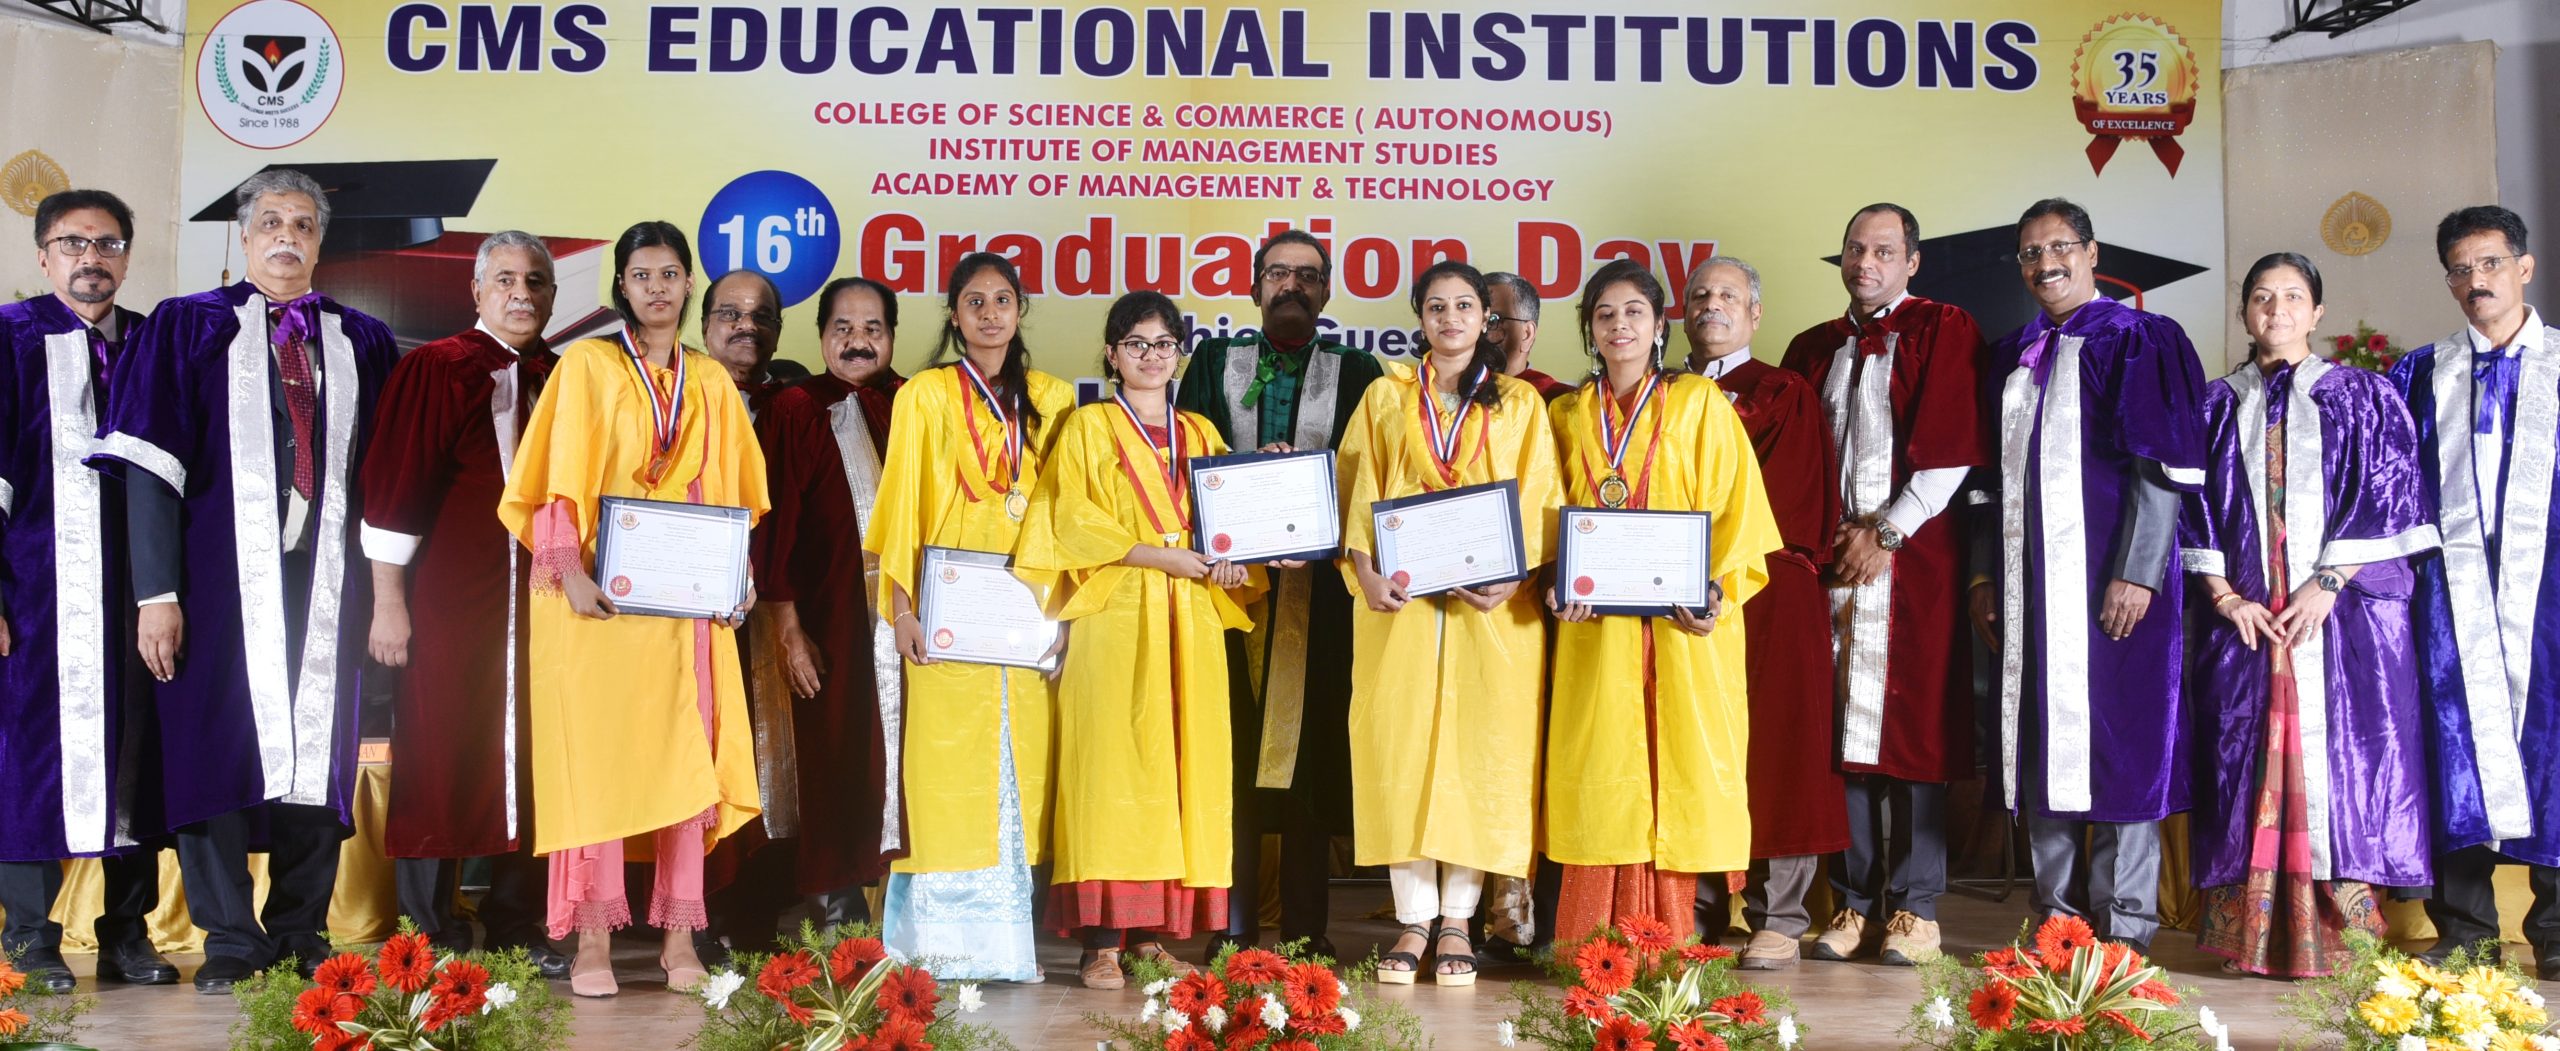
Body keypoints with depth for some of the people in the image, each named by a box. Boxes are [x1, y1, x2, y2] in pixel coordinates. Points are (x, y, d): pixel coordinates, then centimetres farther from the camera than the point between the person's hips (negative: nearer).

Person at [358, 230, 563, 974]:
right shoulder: (434, 371, -2)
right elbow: (394, 486, -5)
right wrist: (388, 600, -9)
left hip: (538, 604, 4)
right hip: (451, 600, -4)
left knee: (527, 761, 7)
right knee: (442, 763, 1)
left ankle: (516, 926, 17)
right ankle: (432, 935, 11)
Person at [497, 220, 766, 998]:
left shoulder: (710, 382, 14)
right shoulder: (587, 366, 3)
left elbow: (731, 493, 14)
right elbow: (562, 481, -4)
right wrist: (571, 574, -15)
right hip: (602, 596, -3)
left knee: (685, 756, 2)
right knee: (598, 757, -4)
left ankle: (679, 934, 6)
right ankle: (593, 939, 0)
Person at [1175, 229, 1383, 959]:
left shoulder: (1358, 372, 14)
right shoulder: (1213, 363, 16)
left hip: (1318, 588, 0)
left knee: (1311, 746, -1)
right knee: (1233, 748, -3)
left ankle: (1304, 927, 4)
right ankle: (1230, 926, 1)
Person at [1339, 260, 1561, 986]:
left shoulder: (1519, 404, 11)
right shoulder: (1386, 397, 13)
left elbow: (1539, 506, 4)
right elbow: (1358, 492, 6)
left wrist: (1515, 578, -13)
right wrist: (1365, 571, -10)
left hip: (1491, 604, 0)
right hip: (1400, 598, 1)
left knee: (1478, 749, -3)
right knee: (1400, 746, -3)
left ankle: (1456, 921, 6)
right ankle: (1414, 921, 4)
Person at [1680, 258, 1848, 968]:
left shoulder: (1787, 395, 5)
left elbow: (1797, 502, -5)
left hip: (1767, 598, -4)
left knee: (1770, 747, -4)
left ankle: (1777, 920, 1)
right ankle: (1698, 914, 10)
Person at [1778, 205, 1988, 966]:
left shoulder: (1944, 331, 3)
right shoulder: (1813, 349, 18)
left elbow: (1950, 448, -6)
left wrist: (1886, 533, -9)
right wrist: (1819, 543, 2)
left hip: (1913, 557, -4)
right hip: (1830, 561, 4)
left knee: (1911, 726, -3)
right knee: (1843, 730, 3)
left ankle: (1915, 906, 3)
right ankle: (1856, 902, 9)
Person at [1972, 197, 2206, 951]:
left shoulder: (2136, 342, -3)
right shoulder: (2012, 357, 15)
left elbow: (2164, 466, -9)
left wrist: (2137, 573, -17)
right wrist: (1987, 577, 11)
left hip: (2107, 577, -6)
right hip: (2029, 582, 6)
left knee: (2114, 740, -3)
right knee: (2043, 740, 6)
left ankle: (2124, 924, 4)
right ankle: (2057, 915, 13)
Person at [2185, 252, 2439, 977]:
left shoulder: (2363, 396, 10)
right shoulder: (2216, 406, 14)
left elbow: (2386, 492, 0)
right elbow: (2195, 505, 8)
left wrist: (2326, 584, -11)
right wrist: (2225, 596, -5)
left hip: (2344, 612, -1)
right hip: (2244, 616, 1)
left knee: (2341, 757, -5)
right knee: (2250, 765, -2)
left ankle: (2342, 935, 0)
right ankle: (2257, 937, 2)